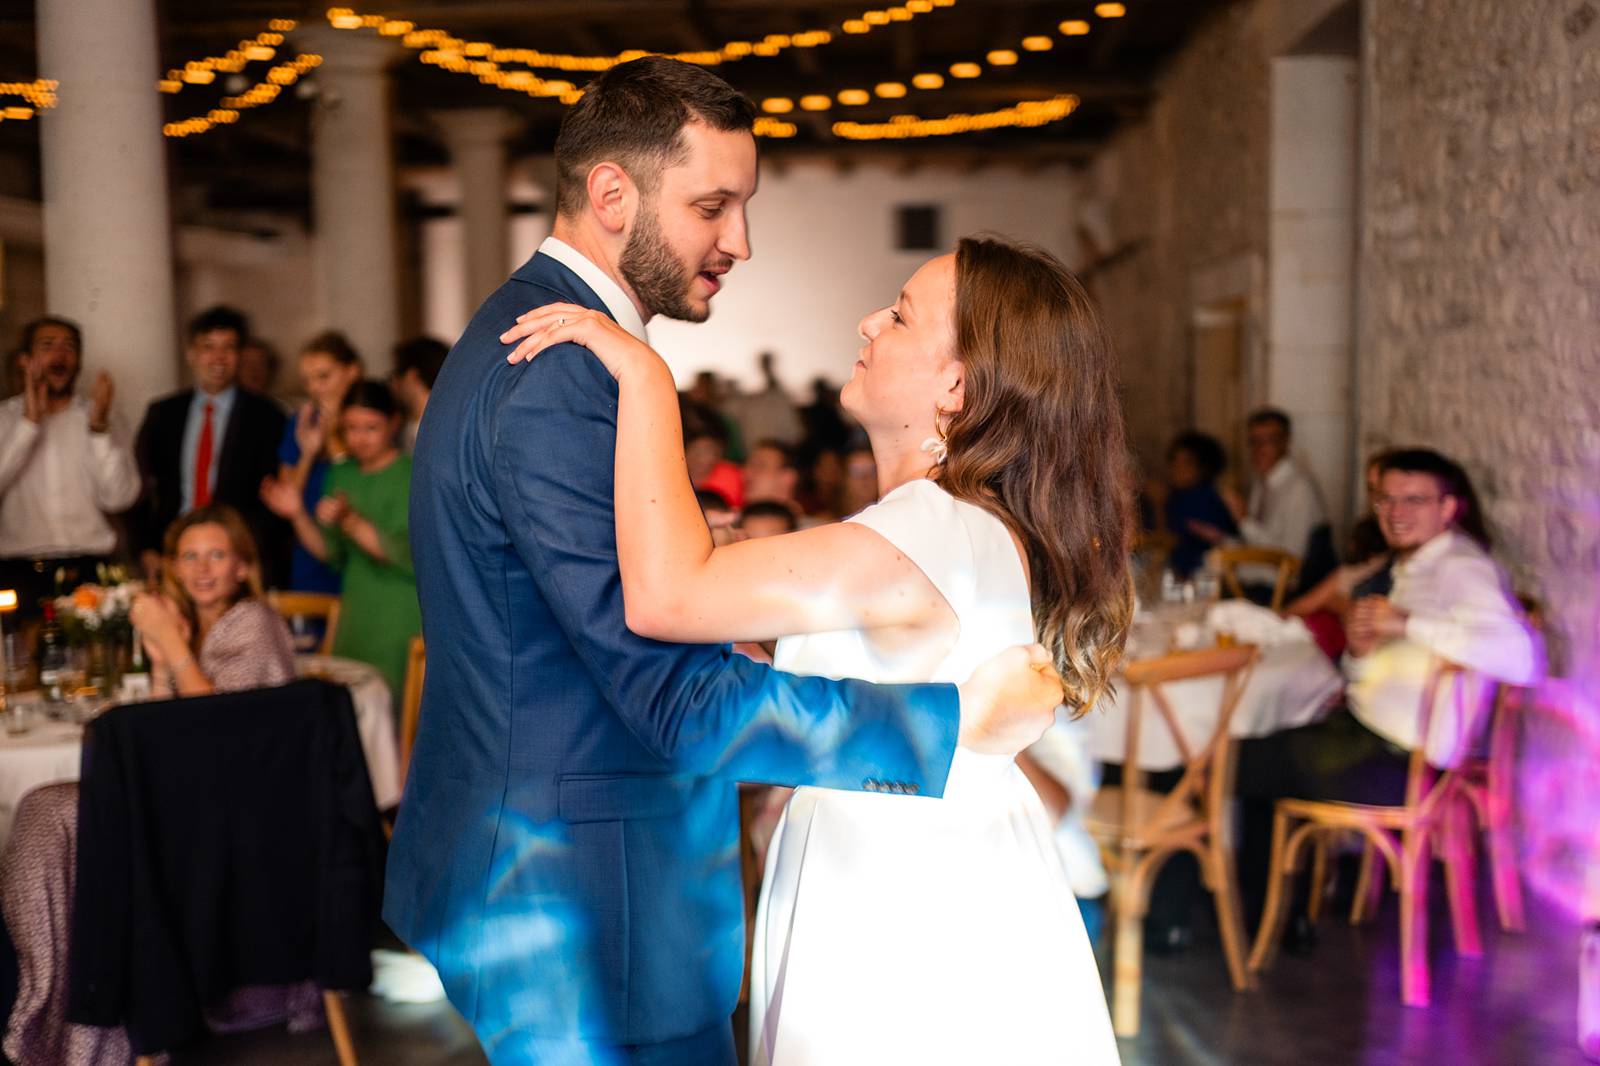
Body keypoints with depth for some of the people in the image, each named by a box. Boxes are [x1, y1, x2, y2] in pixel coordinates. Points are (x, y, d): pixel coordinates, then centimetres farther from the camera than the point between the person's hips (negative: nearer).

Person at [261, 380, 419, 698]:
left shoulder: (414, 477, -8)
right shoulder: (342, 475, 11)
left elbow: (408, 556, -17)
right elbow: (332, 553, 12)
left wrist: (350, 521, -25)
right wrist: (297, 514, -2)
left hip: (404, 621, -6)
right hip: (355, 616, 6)